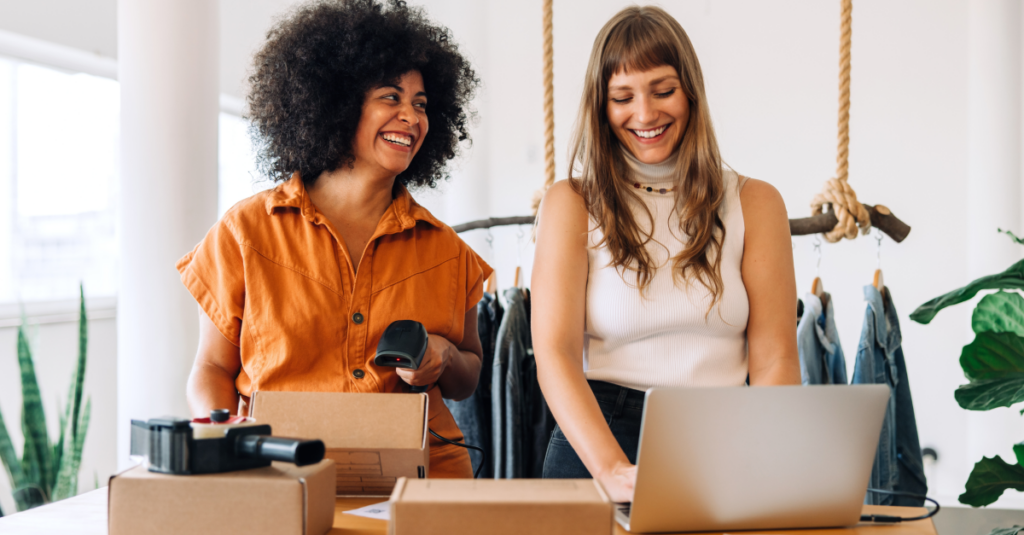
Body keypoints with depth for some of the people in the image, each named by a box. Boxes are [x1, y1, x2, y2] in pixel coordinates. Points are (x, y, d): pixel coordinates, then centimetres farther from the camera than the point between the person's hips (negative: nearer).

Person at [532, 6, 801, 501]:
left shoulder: (754, 202, 10)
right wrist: (613, 470, -22)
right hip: (600, 441, -1)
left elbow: (775, 358, 3)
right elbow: (555, 353, -6)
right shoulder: (571, 204, 5)